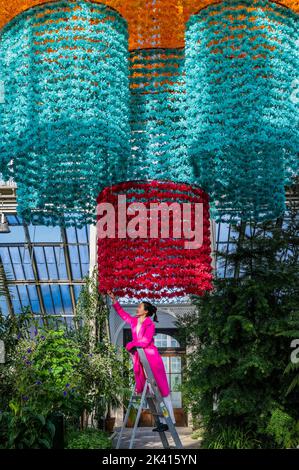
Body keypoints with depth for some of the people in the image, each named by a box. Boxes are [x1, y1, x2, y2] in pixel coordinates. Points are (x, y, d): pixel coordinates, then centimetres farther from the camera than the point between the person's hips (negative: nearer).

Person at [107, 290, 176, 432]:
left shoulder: (150, 324, -10)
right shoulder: (134, 321, 10)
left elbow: (145, 341, -19)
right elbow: (121, 312, 22)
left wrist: (130, 345, -6)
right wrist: (114, 299, 15)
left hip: (151, 358, -7)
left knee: (162, 389, -3)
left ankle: (171, 420, 2)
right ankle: (162, 421, 13)